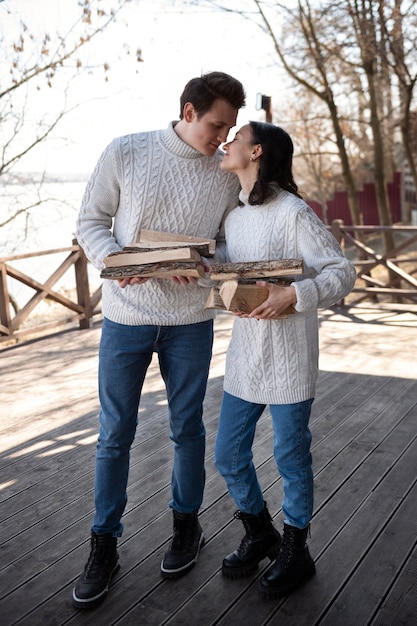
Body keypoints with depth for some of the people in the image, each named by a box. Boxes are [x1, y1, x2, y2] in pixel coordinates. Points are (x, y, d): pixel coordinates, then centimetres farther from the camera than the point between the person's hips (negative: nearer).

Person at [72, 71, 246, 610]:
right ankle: (104, 546, 24)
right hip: (125, 317, -1)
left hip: (190, 321, 2)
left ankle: (186, 524, 36)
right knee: (114, 435, 7)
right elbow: (90, 220, 0)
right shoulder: (125, 153, -5)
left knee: (187, 429, 14)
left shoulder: (226, 174, 0)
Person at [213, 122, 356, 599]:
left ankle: (295, 552, 33)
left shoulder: (293, 213, -14)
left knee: (291, 459, 9)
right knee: (228, 457, 13)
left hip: (288, 360, -7)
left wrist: (294, 295, -29)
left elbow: (343, 272, -14)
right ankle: (260, 536, 39)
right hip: (243, 357, 7)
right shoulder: (233, 214, 9)